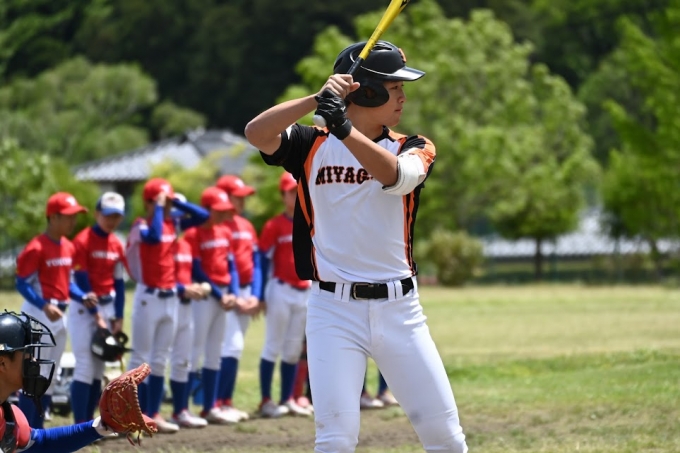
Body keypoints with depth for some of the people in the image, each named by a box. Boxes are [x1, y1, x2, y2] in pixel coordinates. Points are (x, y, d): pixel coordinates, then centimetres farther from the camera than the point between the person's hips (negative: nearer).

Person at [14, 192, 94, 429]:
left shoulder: (68, 247, 10)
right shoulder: (37, 247, -16)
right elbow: (23, 283, -16)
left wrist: (83, 297, 0)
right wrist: (45, 306, -28)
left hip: (60, 315, 9)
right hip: (39, 314, -9)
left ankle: (37, 430, 21)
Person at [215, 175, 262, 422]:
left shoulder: (247, 226, 13)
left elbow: (256, 263, 13)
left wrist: (255, 296, 1)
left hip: (246, 293, 8)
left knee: (234, 348, 9)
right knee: (233, 345, -14)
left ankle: (226, 402, 14)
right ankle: (219, 403, -11)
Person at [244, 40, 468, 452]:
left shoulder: (413, 149, 4)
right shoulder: (312, 145, 3)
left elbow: (395, 175, -19)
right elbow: (256, 133, -15)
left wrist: (344, 127, -34)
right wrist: (317, 100, -27)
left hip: (400, 308, 2)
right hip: (334, 309, -2)